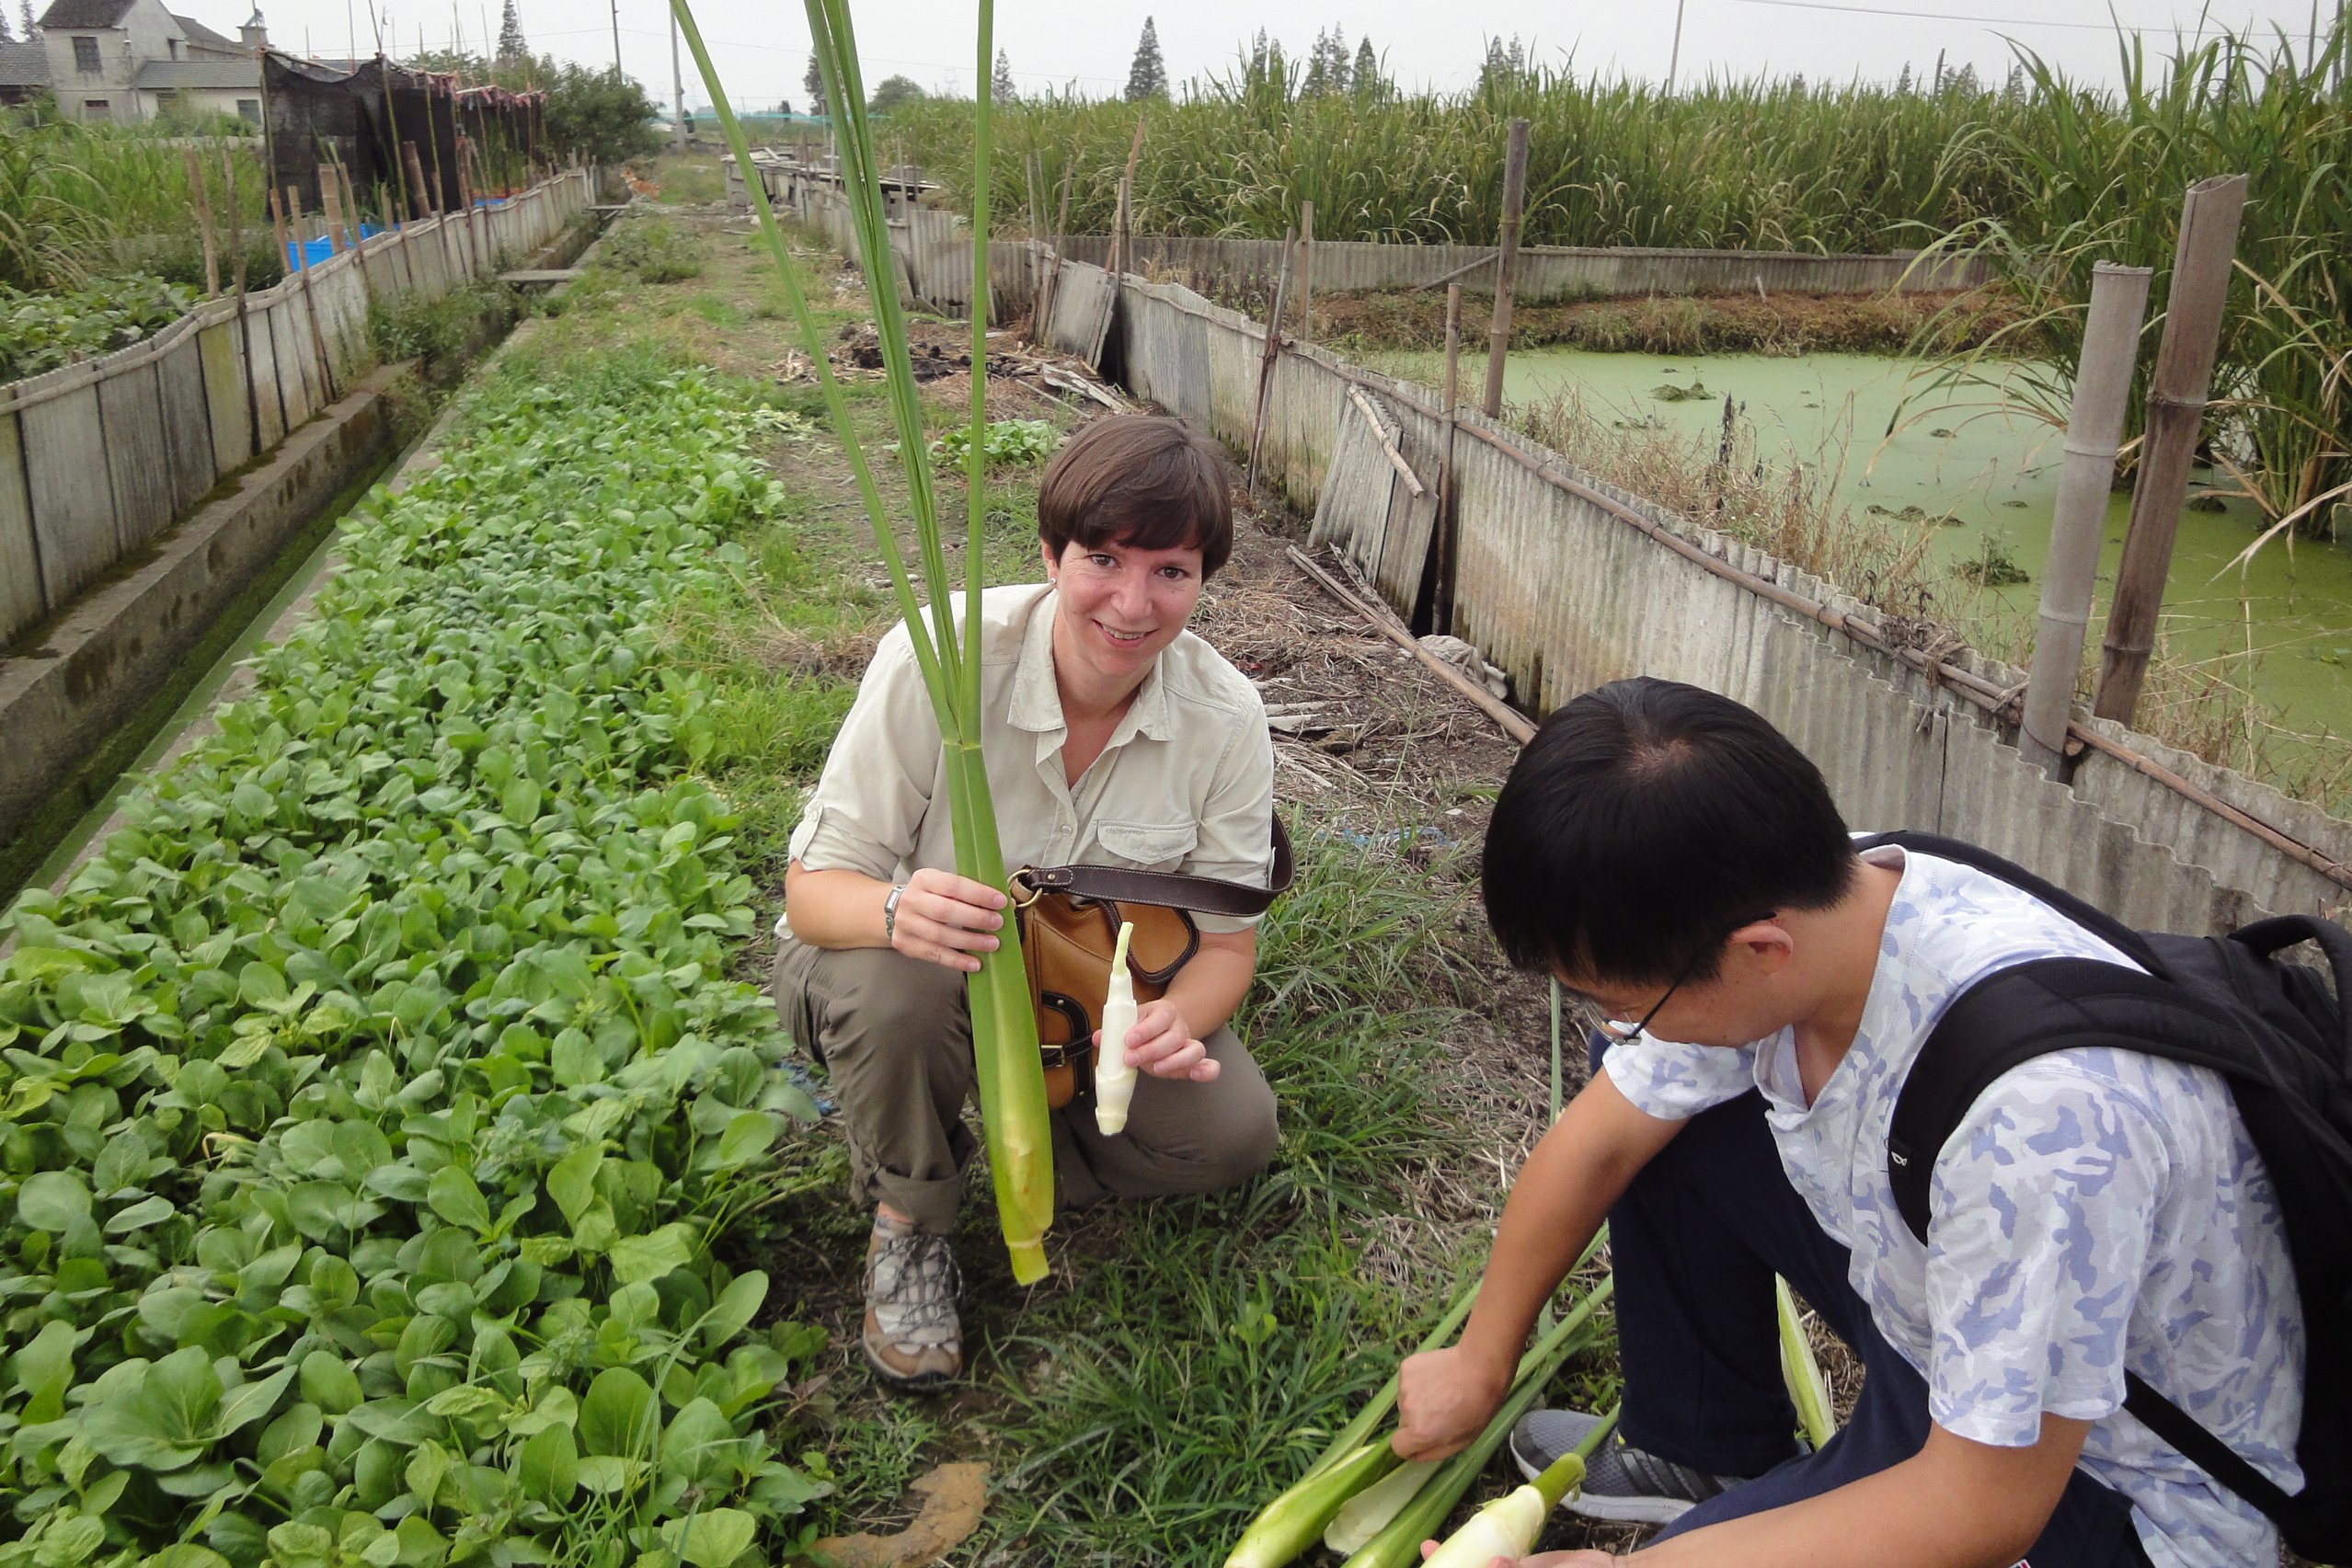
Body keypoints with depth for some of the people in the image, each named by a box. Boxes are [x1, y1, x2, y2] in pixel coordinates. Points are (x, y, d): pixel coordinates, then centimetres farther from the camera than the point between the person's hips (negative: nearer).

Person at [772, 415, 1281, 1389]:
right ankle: (907, 1223, -4)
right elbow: (814, 888, -23)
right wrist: (898, 908, -47)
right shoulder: (938, 661, -28)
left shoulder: (1224, 716, -18)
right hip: (908, 970, -2)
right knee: (894, 987, -37)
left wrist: (1176, 1019, -34)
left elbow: (1225, 942, -10)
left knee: (1233, 1129, -17)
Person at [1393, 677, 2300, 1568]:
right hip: (1931, 1310, 7)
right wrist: (1479, 1361, 7)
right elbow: (1595, 1145, -2)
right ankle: (1704, 1452, 18)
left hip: (2108, 1478, -7)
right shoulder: (1791, 922, -17)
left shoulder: (2039, 1108, -39)